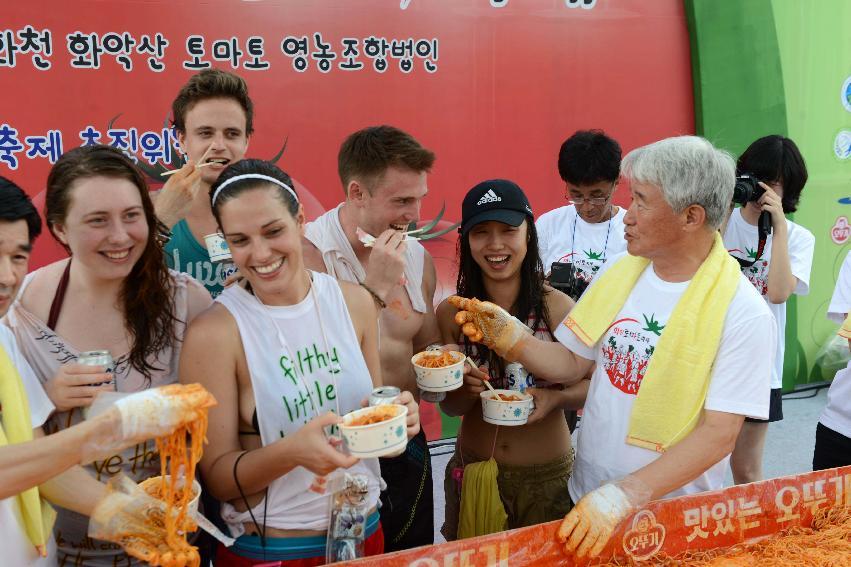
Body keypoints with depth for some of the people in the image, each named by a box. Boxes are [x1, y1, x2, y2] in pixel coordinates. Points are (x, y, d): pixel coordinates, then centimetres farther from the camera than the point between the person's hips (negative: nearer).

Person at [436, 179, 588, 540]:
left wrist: (554, 398, -22)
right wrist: (468, 388, -20)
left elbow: (590, 384, -3)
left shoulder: (558, 308, -14)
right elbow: (449, 407, 0)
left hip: (548, 476, -1)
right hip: (473, 469, 2)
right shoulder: (451, 313, -8)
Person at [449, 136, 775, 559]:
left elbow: (719, 433, -20)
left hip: (674, 517, -4)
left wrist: (626, 494, -29)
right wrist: (510, 338, -14)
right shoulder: (619, 274, -1)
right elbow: (572, 364, 4)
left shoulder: (743, 313, -17)